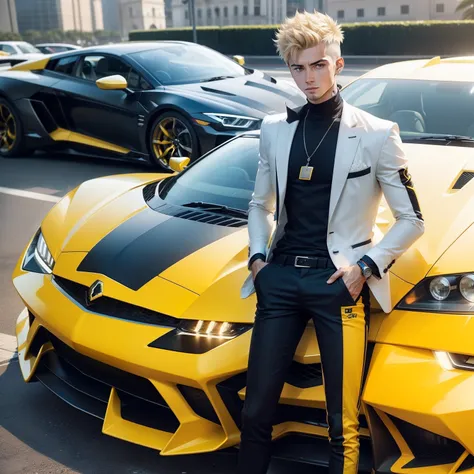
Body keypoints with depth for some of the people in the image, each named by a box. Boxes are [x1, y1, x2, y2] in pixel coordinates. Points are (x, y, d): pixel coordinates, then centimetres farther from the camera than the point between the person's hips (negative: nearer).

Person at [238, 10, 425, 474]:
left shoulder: (375, 134, -3)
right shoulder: (275, 129, 9)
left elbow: (411, 220, 1)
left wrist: (367, 266, -9)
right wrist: (257, 257, 6)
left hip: (338, 282, -3)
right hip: (280, 279, 4)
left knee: (342, 425, 3)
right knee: (255, 412, 8)